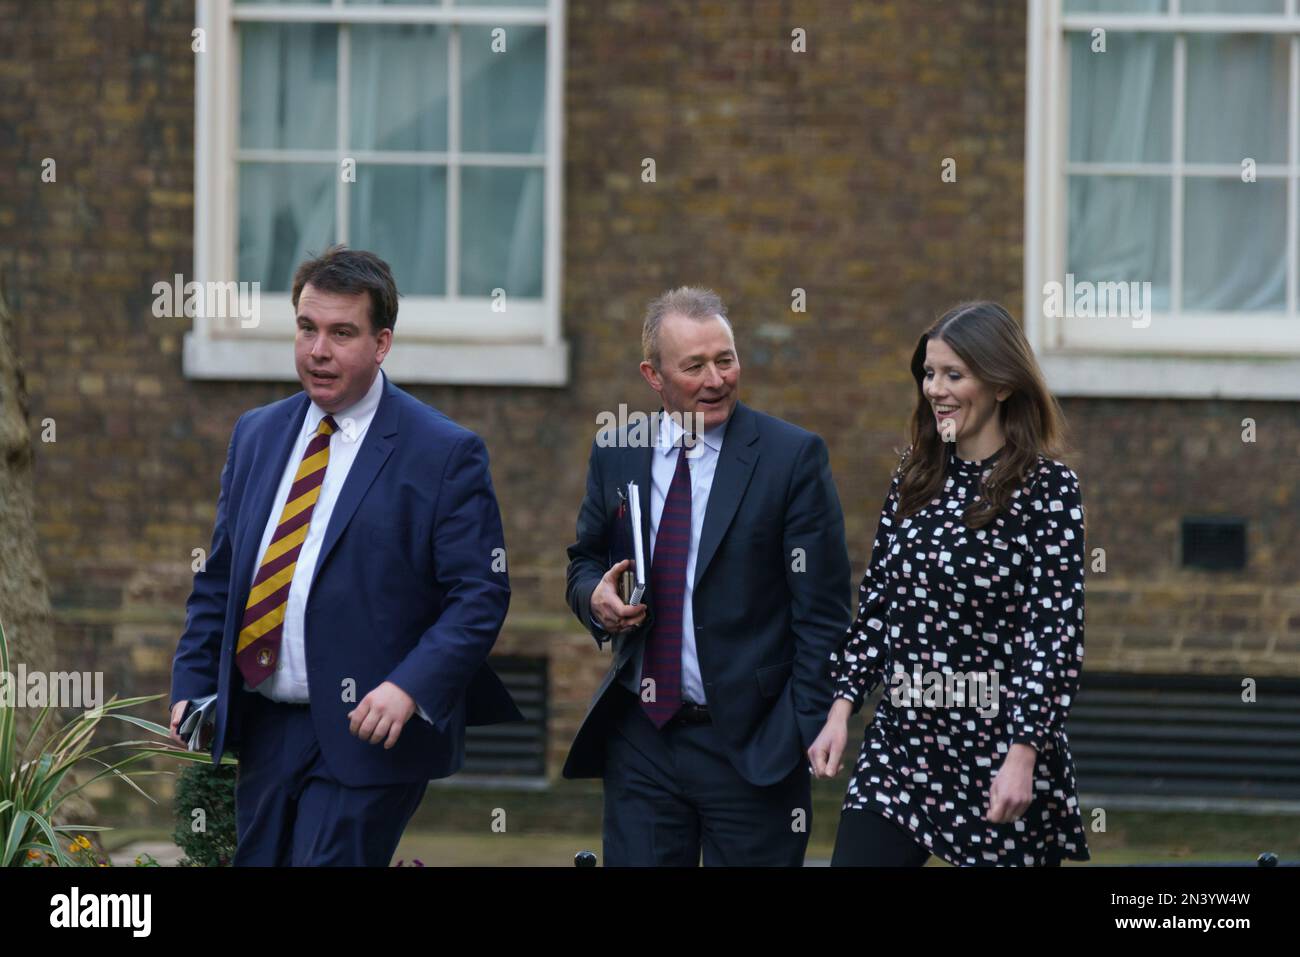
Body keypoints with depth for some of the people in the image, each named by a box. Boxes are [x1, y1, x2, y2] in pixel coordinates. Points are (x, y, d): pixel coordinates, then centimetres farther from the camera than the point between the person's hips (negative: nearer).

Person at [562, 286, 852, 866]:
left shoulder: (792, 457, -6)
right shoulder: (616, 453, 7)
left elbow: (823, 613, -6)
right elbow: (584, 562, 19)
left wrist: (810, 731, -13)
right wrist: (596, 596, -5)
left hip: (751, 746, -4)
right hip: (639, 738, 4)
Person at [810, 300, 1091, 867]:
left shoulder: (1047, 488, -7)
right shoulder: (914, 480, 11)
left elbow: (1057, 631, -11)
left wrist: (1023, 755, -18)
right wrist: (842, 707, 4)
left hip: (997, 748, -5)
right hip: (902, 740, 5)